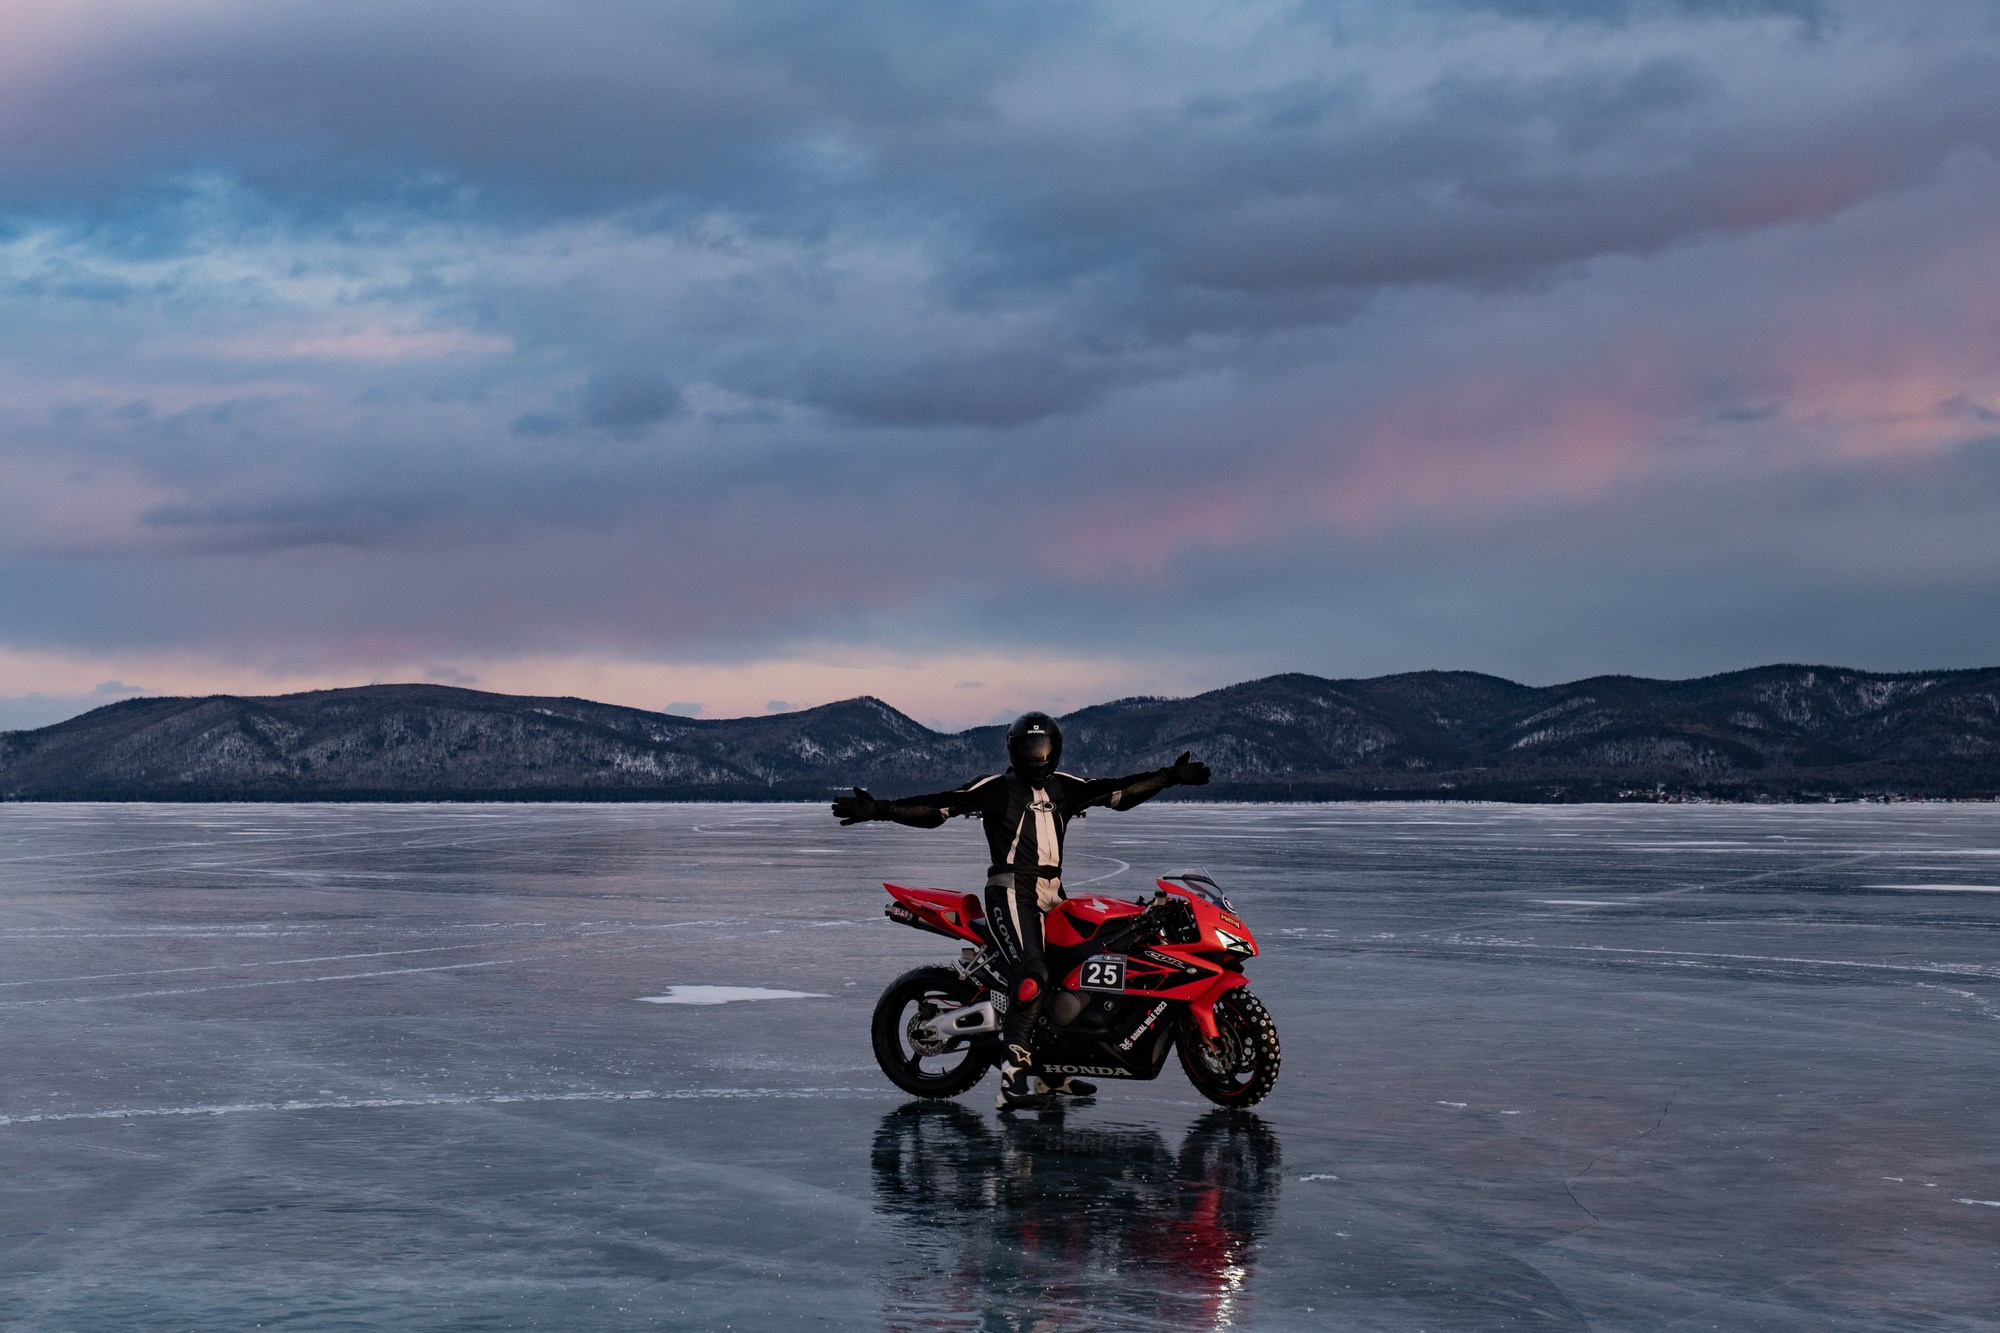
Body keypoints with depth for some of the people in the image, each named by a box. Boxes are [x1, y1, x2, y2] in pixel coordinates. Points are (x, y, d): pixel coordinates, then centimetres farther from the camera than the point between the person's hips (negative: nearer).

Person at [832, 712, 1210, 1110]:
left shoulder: (1065, 787, 14)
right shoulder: (996, 788, -3)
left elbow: (1120, 792, 21)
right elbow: (937, 806, -11)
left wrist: (1171, 776, 21)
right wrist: (879, 810, -22)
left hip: (1052, 896, 7)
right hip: (1011, 894, -7)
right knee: (1032, 977, -24)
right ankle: (1014, 1078, -27)